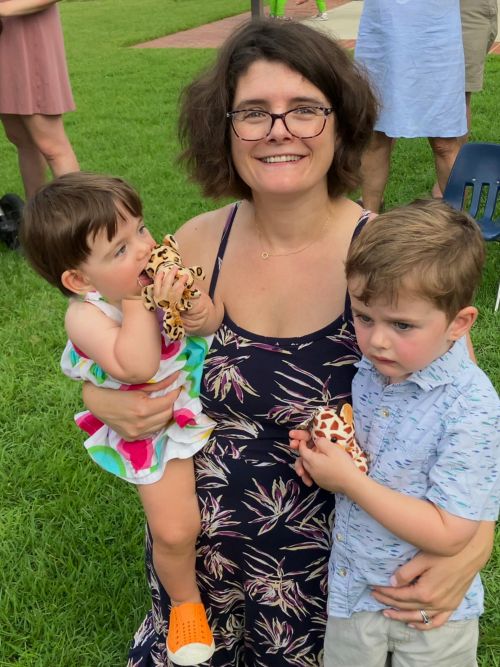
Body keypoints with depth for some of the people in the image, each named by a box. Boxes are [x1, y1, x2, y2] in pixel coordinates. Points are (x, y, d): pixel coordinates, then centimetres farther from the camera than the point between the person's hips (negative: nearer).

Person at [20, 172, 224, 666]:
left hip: (203, 395, 5)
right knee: (174, 530, -4)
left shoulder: (158, 275, -13)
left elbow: (213, 321, -6)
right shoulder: (85, 315, -26)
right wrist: (139, 302, -37)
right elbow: (135, 368, -42)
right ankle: (185, 602, 28)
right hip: (152, 427, -5)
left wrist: (202, 311, -28)